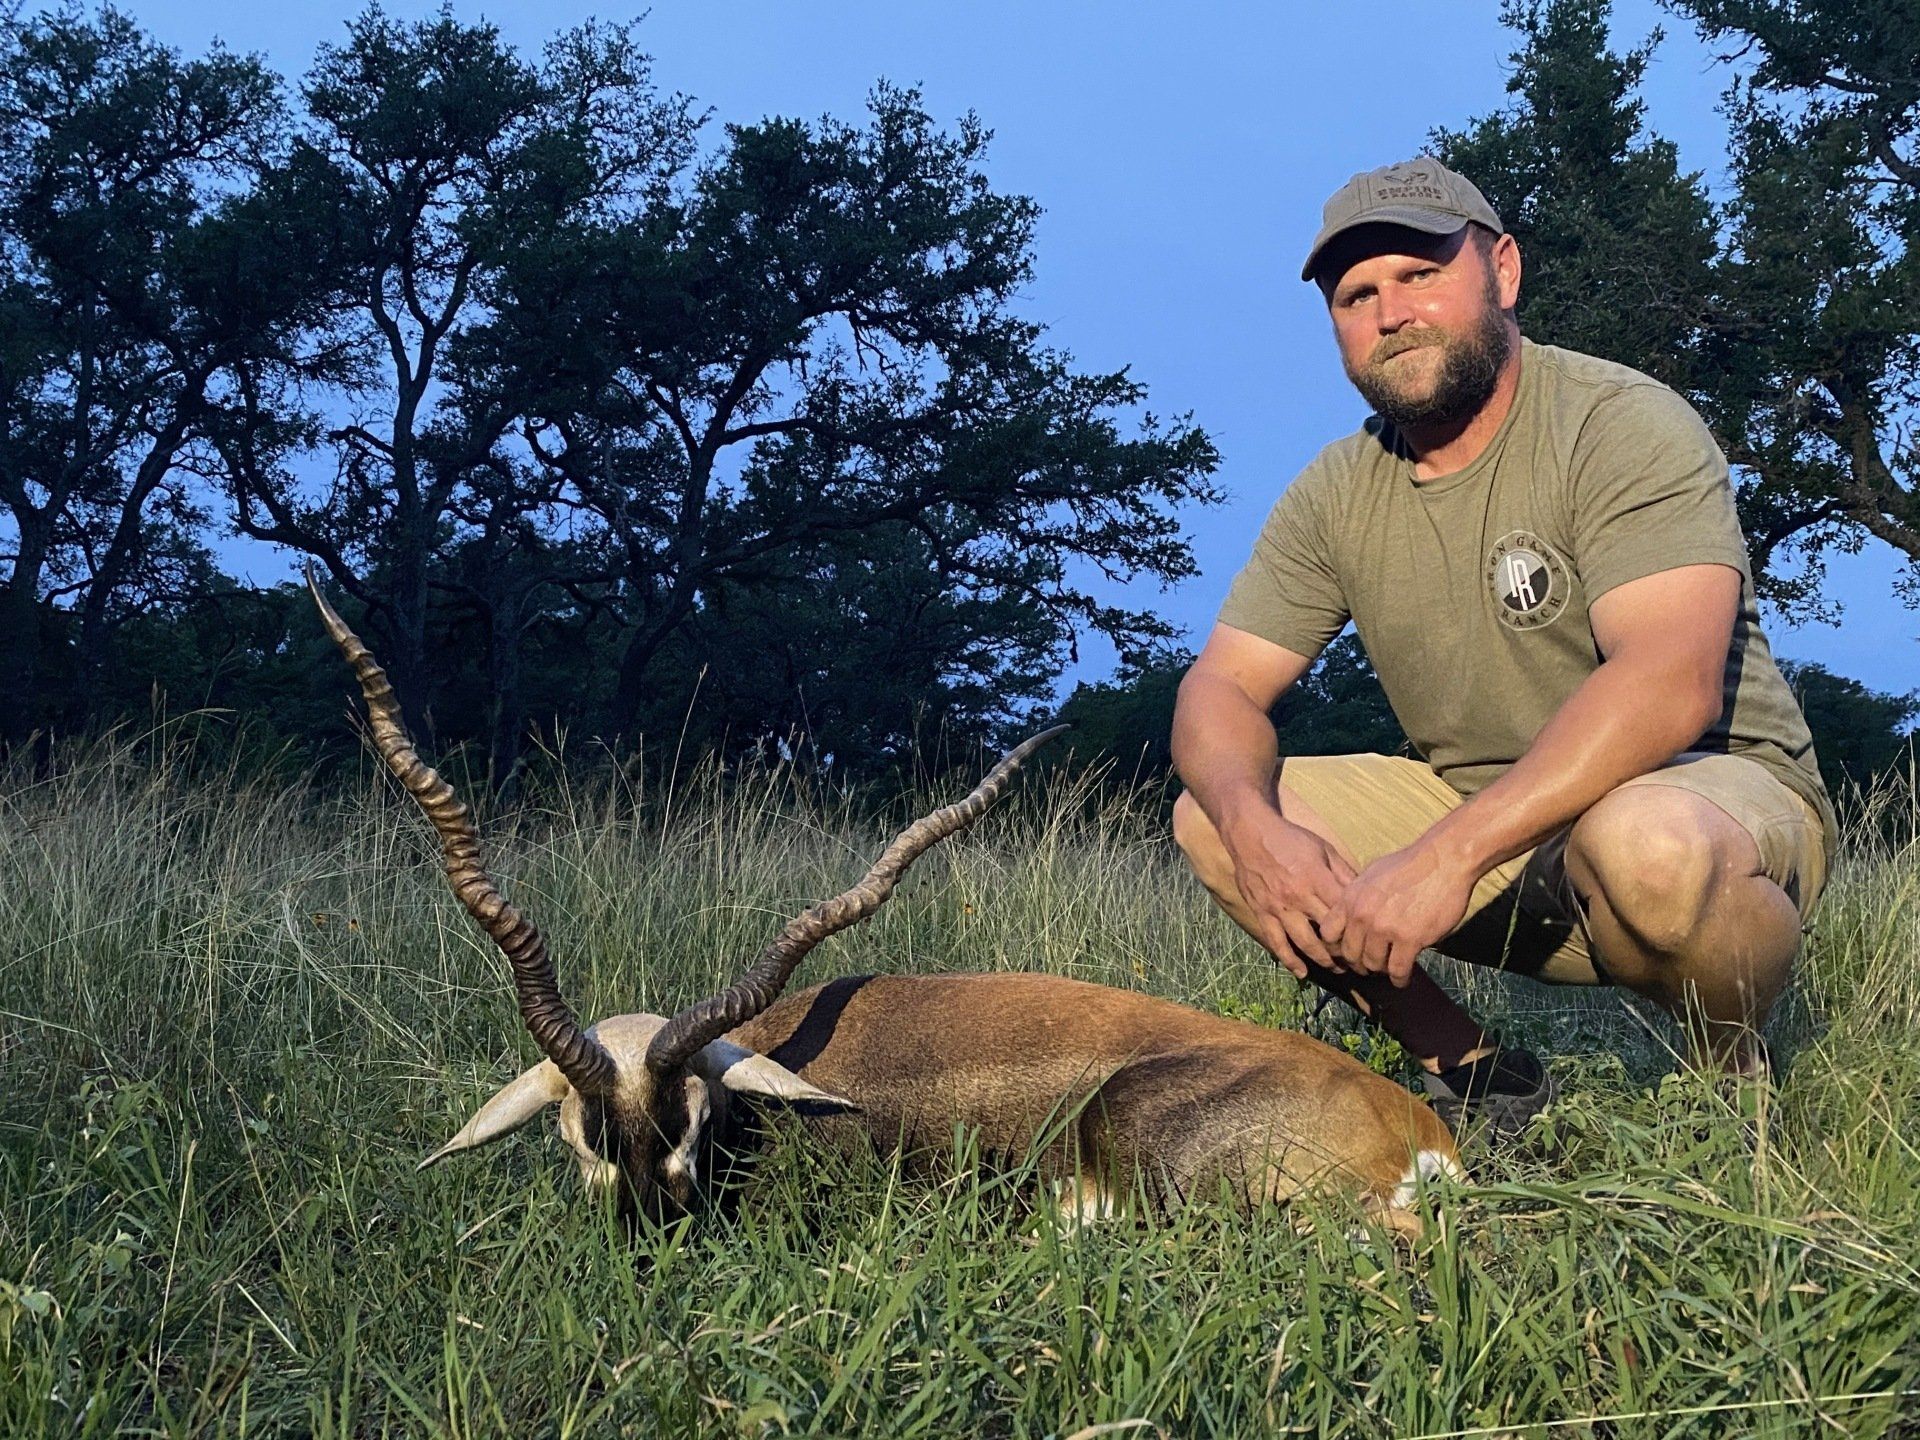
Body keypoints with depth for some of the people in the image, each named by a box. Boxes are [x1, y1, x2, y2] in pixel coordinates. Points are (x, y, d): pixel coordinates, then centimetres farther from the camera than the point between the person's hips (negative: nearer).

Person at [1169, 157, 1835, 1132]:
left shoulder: (1620, 425, -17)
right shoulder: (1333, 498, 1)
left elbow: (1670, 684, -31)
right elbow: (1220, 690, -2)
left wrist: (1449, 854, -39)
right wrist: (1257, 831, -26)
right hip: (1478, 814, 6)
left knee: (1644, 841, -41)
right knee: (1211, 819, -8)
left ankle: (1742, 1087, -8)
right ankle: (1473, 1074, 2)